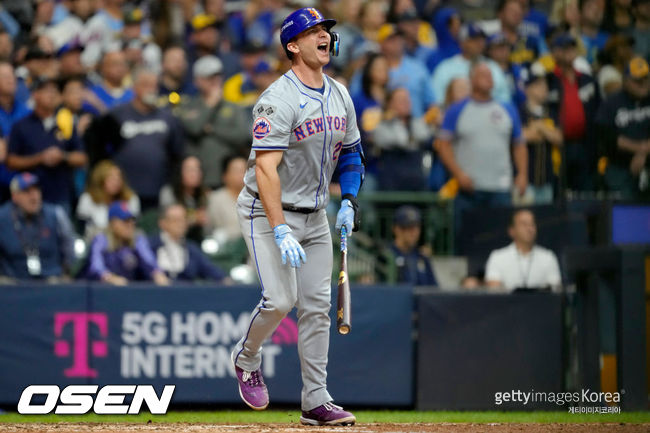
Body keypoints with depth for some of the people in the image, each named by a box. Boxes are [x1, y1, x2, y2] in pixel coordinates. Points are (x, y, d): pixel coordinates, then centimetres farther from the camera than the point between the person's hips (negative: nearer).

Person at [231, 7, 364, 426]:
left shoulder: (340, 95, 6)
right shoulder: (279, 101, -19)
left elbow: (351, 152, 19)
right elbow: (265, 168, -26)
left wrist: (349, 201, 3)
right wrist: (280, 231, -33)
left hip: (315, 216, 7)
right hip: (268, 213, -7)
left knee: (318, 306, 2)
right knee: (280, 298, -17)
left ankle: (316, 402, 5)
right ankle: (247, 357, 14)